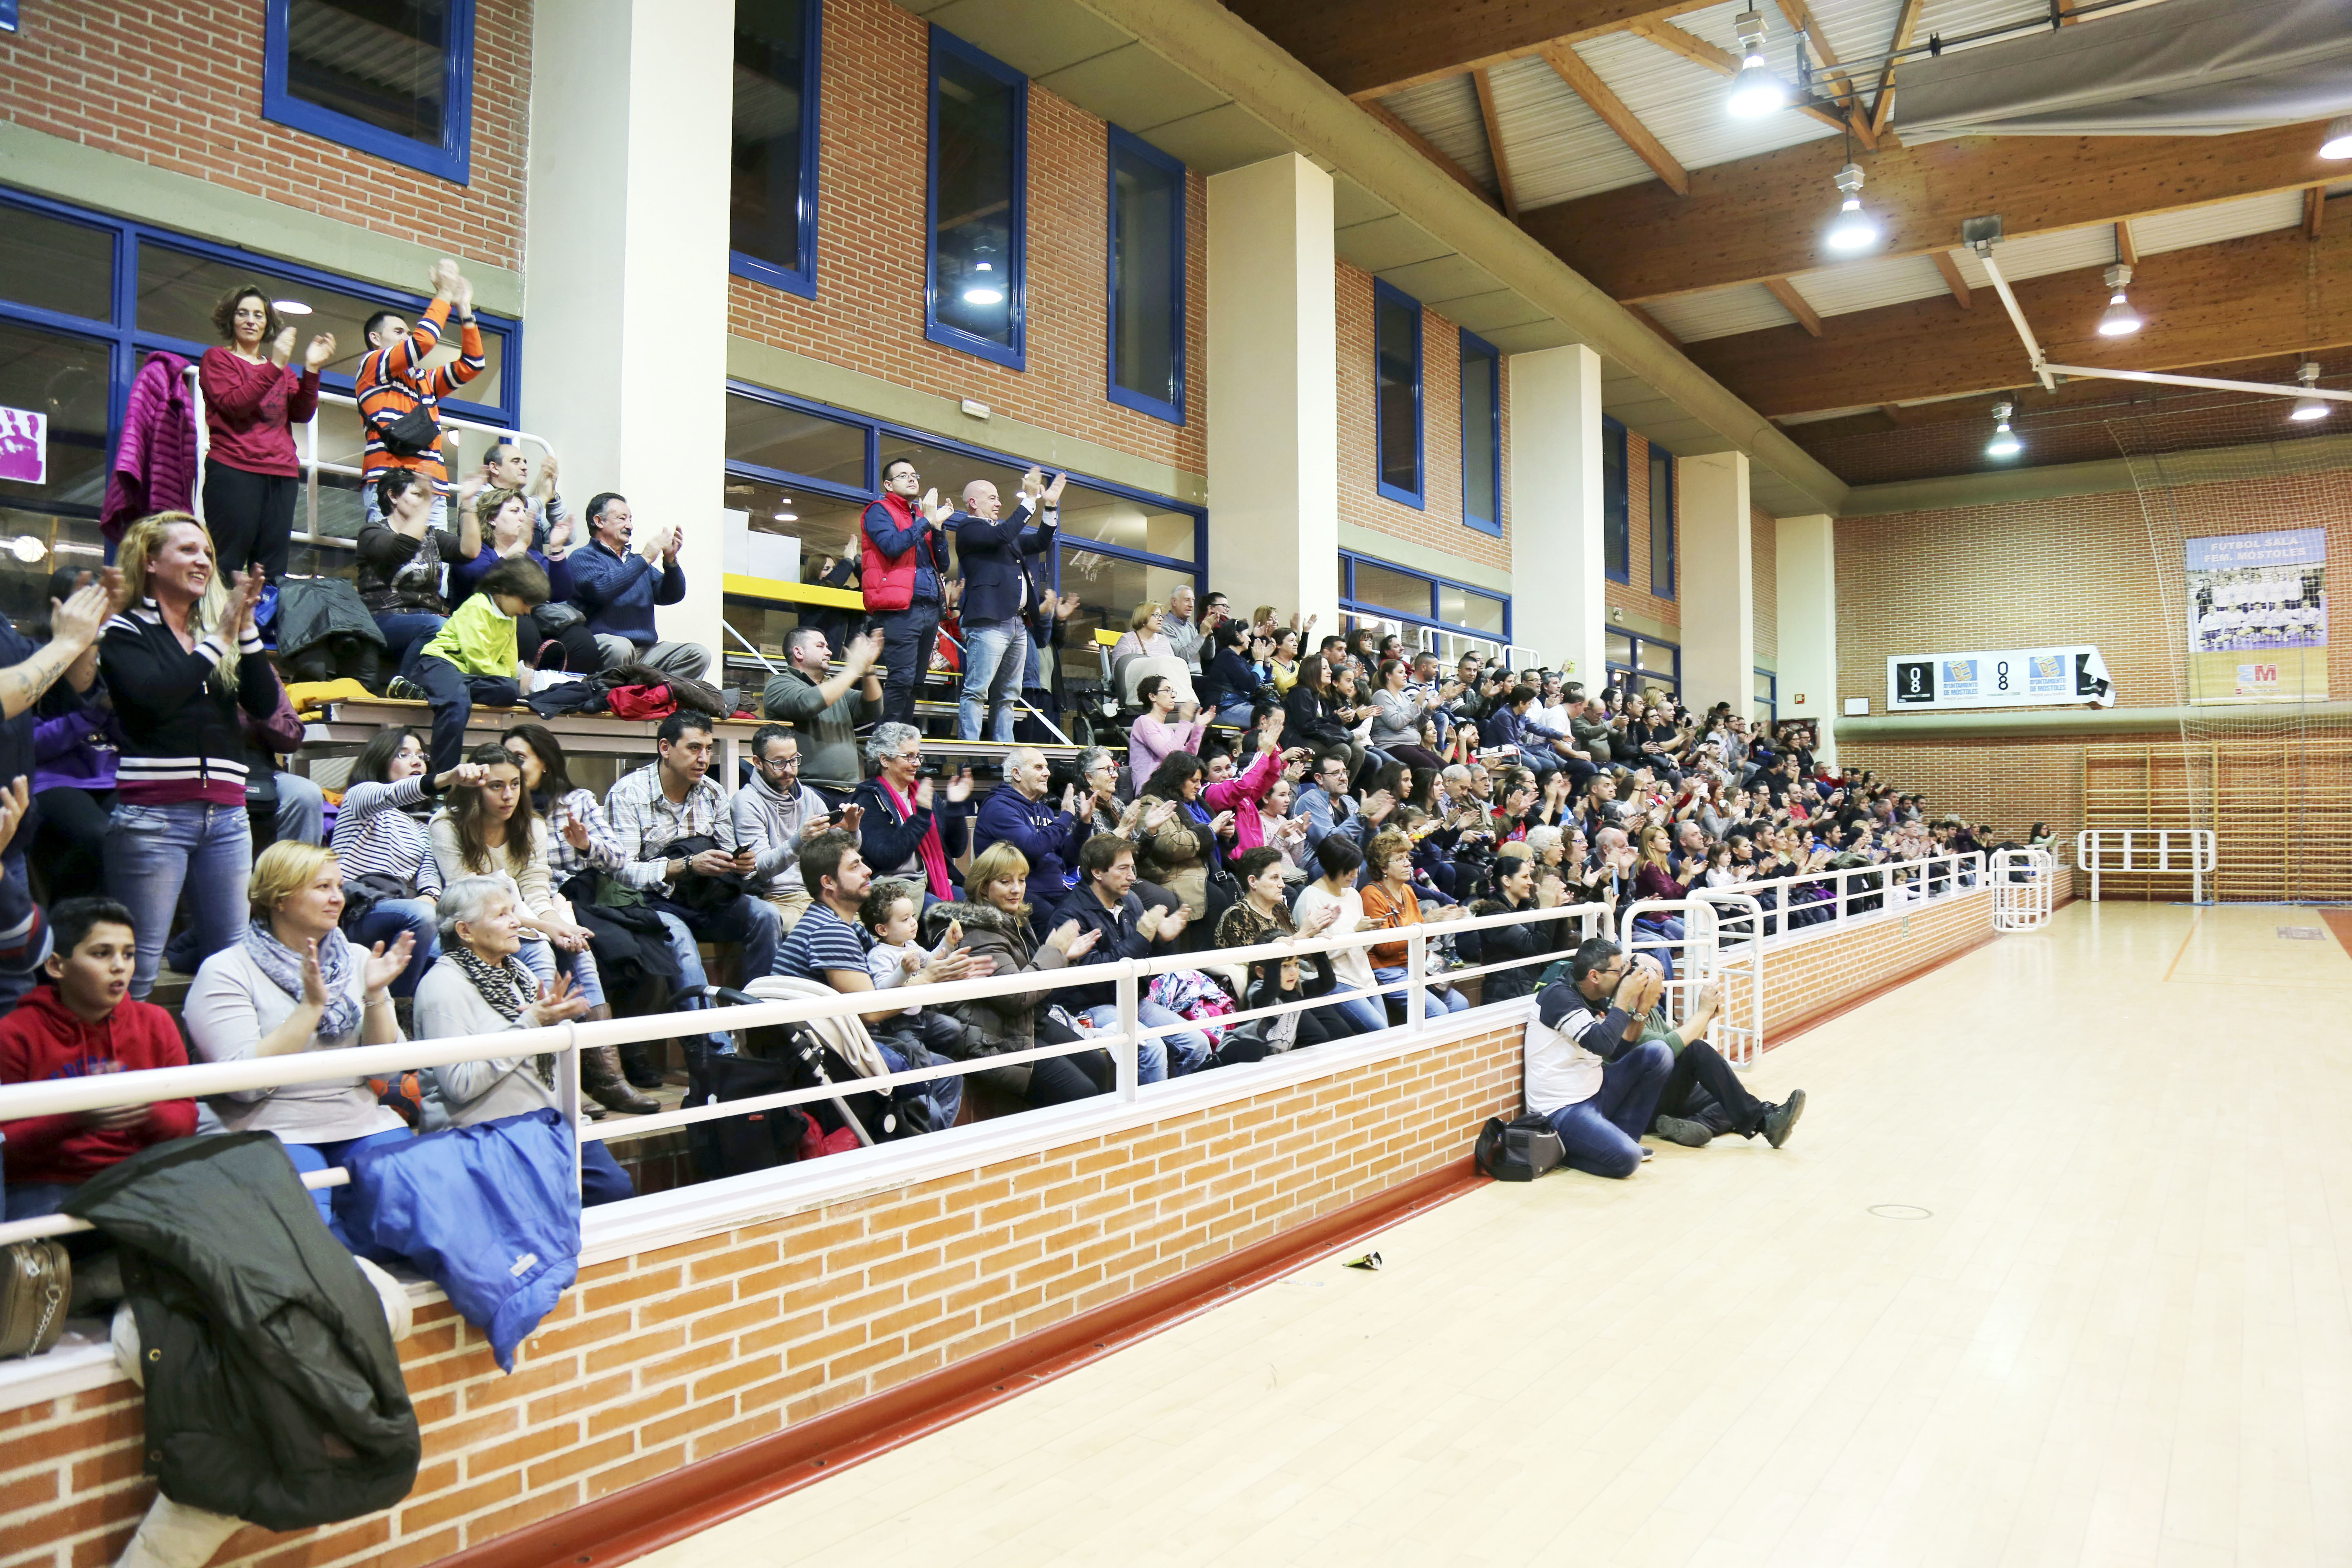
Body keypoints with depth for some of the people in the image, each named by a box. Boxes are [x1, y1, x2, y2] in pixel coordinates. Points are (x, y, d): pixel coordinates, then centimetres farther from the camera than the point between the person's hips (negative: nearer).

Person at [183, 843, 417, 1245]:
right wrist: (312, 1005, -18)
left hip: (362, 1126, 4)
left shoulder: (357, 960, 12)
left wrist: (375, 996, -8)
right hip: (273, 1132, -4)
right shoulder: (226, 971, -1)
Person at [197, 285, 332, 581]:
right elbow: (235, 405, -7)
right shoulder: (217, 359, 12)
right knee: (229, 565, -13)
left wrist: (311, 369, -5)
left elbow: (302, 414, 8)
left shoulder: (283, 371, 24)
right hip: (234, 470, -4)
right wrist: (275, 367, -13)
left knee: (272, 569, -3)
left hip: (282, 474, 4)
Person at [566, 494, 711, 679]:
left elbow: (671, 596, 17)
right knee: (620, 647, -40)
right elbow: (601, 589, -15)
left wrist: (670, 560, 0)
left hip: (645, 650, 6)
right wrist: (645, 559, -9)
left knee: (699, 654, -17)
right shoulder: (583, 557, 7)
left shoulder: (635, 559, 27)